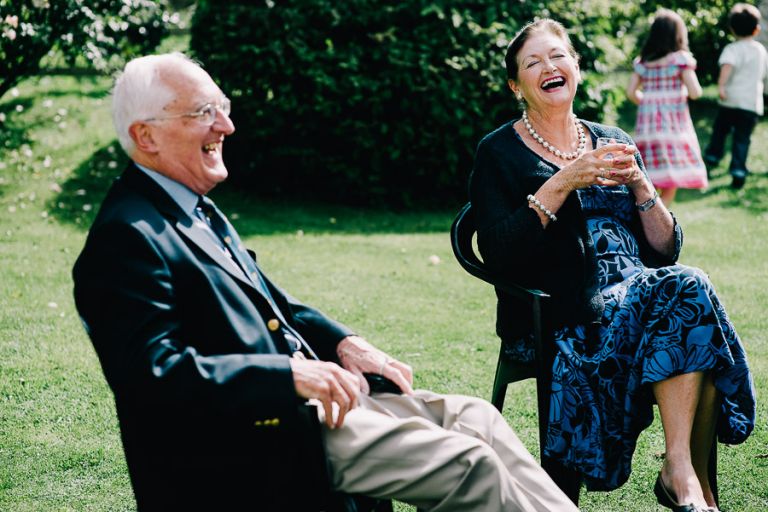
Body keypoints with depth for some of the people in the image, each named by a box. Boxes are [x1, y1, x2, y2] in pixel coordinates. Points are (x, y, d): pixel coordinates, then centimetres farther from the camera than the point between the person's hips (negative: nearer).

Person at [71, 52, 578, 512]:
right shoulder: (128, 237, -17)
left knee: (475, 417, 4)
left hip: (308, 394, 10)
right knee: (468, 463, -14)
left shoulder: (199, 209, 14)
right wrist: (292, 374, -26)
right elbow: (159, 374, -25)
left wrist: (343, 342, 5)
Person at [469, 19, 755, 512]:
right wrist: (564, 183, -15)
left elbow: (667, 250, 14)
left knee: (687, 286, -30)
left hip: (641, 289, 5)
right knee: (687, 290, -30)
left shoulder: (614, 143, 19)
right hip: (567, 313, -4)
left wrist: (639, 185, -3)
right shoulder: (500, 153, 7)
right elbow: (498, 253, -9)